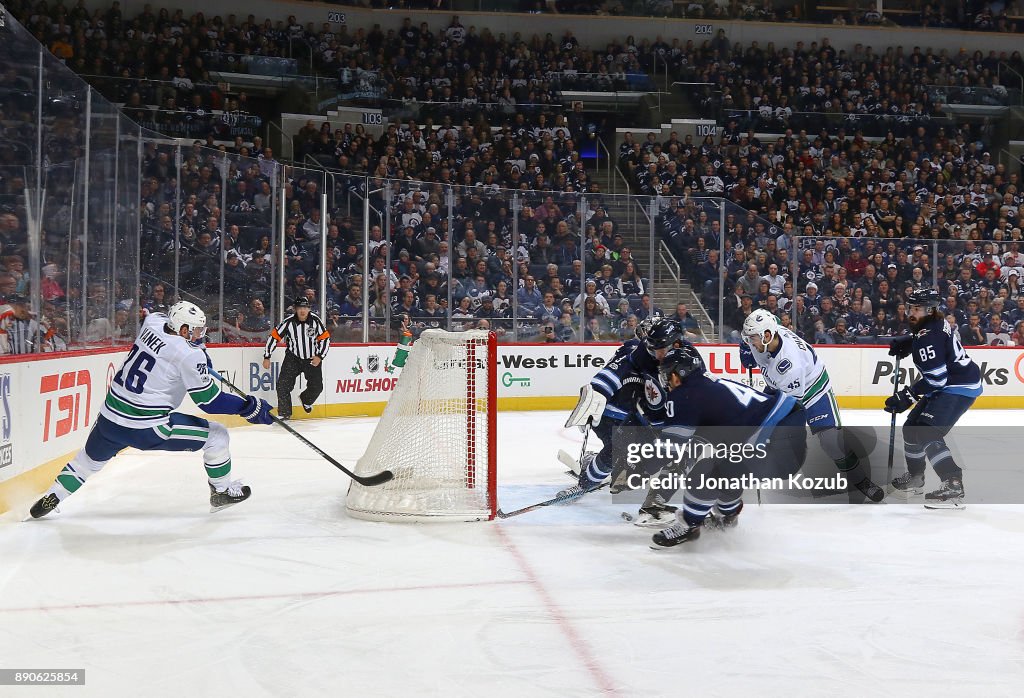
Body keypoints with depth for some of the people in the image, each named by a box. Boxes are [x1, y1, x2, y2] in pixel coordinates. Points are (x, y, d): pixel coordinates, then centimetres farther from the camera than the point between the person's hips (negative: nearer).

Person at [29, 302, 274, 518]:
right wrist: (248, 407, -5)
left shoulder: (152, 321, 2)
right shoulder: (189, 356, -17)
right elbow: (209, 401, -13)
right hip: (147, 429, -7)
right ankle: (223, 492, 20)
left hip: (110, 418, 7)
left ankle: (51, 498, 38)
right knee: (216, 435, 7)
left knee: (90, 459, 34)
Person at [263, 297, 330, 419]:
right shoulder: (288, 322, -15)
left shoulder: (315, 321, -13)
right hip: (293, 358, -1)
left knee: (316, 387, 0)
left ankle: (305, 400, 35)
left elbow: (325, 338, -4)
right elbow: (274, 337, -8)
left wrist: (319, 356, -14)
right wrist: (267, 357, -8)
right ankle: (284, 413, 0)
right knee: (283, 384, -13)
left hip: (313, 359, 1)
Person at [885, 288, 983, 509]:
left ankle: (953, 486, -25)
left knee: (927, 434, -23)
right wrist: (906, 342, 13)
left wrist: (907, 397, -23)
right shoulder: (936, 322, 5)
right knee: (912, 427, 18)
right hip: (947, 386, 11)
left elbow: (936, 379, -27)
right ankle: (914, 478, 37)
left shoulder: (929, 337, -24)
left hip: (959, 388, -11)